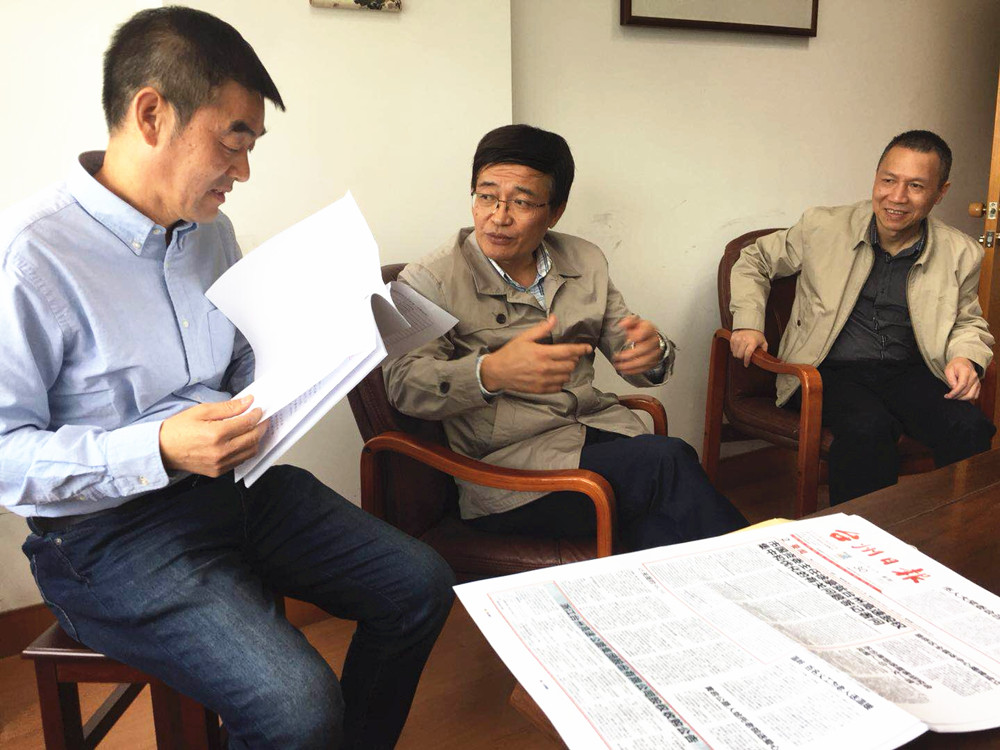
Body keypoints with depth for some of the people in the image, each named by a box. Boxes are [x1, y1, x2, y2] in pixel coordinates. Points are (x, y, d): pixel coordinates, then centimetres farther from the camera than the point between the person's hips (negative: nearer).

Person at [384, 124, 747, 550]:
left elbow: (628, 355, 16)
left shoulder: (585, 261, 16)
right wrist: (492, 373, -30)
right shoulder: (430, 280, 0)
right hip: (506, 464, -4)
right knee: (668, 463, -25)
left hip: (600, 429, 5)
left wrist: (652, 352, -10)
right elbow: (403, 383, -11)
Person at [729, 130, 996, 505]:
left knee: (972, 429, -27)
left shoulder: (962, 255, 6)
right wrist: (748, 322, -2)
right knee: (868, 428, -35)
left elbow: (969, 323, 21)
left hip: (910, 374, 3)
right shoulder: (822, 227, 0)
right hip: (831, 372, -2)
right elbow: (755, 260, 13)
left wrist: (966, 358, -3)